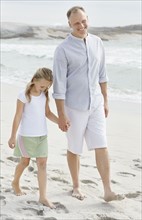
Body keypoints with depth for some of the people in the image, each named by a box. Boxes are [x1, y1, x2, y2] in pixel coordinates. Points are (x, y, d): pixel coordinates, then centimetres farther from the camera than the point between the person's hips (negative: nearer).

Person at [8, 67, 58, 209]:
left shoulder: (45, 95, 1)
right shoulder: (24, 95, -16)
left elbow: (48, 113, 9)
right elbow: (18, 116, -14)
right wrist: (13, 136, -11)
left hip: (42, 135, 4)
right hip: (26, 135, -4)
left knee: (42, 163, -1)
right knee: (25, 161, 13)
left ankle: (43, 197, 1)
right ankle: (15, 182, 42)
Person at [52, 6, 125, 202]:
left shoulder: (97, 42, 4)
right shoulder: (63, 49, -13)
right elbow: (59, 85, -13)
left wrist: (105, 101, 14)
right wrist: (61, 115, -14)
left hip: (95, 105, 4)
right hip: (75, 107, -4)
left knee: (101, 147, 0)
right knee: (74, 149, 10)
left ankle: (108, 191, 3)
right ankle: (76, 187, 28)